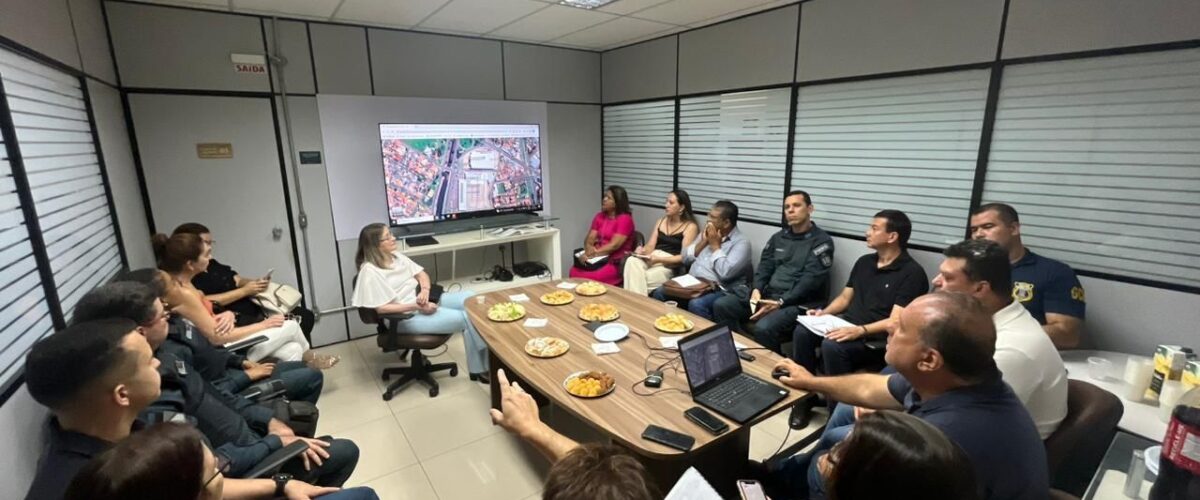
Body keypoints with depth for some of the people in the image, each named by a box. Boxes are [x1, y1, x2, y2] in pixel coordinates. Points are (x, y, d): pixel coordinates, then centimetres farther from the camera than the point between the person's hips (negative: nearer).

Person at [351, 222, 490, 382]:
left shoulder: (396, 255, 8)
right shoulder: (370, 271, -15)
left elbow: (421, 273, 13)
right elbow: (382, 308, -19)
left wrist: (425, 291, -9)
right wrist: (416, 306, -23)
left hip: (426, 300, 8)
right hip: (407, 316, -8)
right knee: (466, 318, -23)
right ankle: (479, 368, -5)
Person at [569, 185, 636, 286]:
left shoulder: (625, 219, -7)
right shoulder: (599, 216, 14)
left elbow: (614, 245, -15)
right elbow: (589, 239, 6)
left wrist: (592, 254, -20)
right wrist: (589, 250, -16)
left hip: (616, 262, -6)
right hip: (599, 258, 6)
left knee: (591, 278, -31)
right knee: (574, 272, -21)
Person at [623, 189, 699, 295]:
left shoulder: (690, 227, 0)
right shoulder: (661, 221, 18)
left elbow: (684, 257, -9)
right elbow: (650, 246, 11)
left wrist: (659, 260, -20)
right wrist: (642, 251, -13)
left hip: (670, 265, -5)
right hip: (653, 258, 5)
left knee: (640, 278, -30)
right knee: (632, 261, -29)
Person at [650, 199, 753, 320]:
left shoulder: (741, 243, -7)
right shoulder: (709, 233, 15)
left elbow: (725, 273, -22)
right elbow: (685, 258, 13)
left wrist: (715, 245, -11)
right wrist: (703, 241, -1)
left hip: (718, 290, -7)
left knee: (696, 304, -35)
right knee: (659, 293, -12)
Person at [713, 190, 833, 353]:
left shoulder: (821, 241, -4)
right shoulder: (778, 237, 16)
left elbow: (811, 280, -14)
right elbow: (765, 267, 12)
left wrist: (780, 302, -23)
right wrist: (757, 289, -10)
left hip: (798, 302, -6)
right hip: (767, 294, 7)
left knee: (763, 328, -34)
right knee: (721, 305, -11)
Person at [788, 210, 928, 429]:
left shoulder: (912, 273, -10)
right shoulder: (864, 262, 14)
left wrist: (860, 331, -31)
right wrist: (823, 312, -1)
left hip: (878, 339, -7)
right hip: (848, 325, 7)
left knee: (832, 346, -34)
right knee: (802, 331, -18)